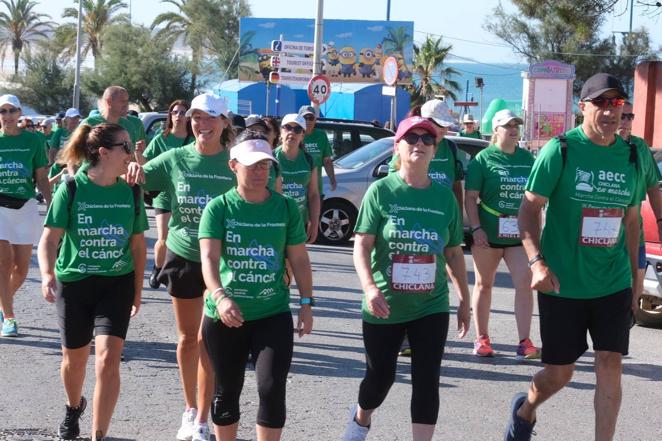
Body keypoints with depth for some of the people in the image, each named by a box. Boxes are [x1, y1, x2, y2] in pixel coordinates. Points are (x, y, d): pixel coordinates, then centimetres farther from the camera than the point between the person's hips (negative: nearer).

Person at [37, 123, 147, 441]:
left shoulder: (130, 192, -1)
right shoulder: (71, 189, -10)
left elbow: (137, 244, 8)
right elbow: (50, 238, -11)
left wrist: (138, 290, 10)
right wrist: (47, 274, -28)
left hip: (117, 284, 1)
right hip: (74, 283, -1)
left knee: (108, 358, -16)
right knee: (75, 358, 16)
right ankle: (74, 407, 48)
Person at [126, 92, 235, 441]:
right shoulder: (175, 159, -3)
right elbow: (137, 180, -6)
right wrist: (135, 172, -27)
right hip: (183, 256, 2)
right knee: (187, 337, 14)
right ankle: (190, 409, 30)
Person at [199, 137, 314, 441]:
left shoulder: (286, 207, 1)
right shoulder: (218, 207, -6)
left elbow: (299, 259, 7)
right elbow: (209, 257, -17)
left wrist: (307, 303, 3)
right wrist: (219, 296, -34)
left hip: (274, 314, 0)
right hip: (225, 315, 0)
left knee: (272, 390, -9)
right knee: (227, 392, 12)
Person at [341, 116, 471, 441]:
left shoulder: (445, 196, 3)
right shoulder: (381, 191, -6)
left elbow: (454, 253, 11)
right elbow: (362, 245, -10)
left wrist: (465, 299, 12)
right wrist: (369, 287, -25)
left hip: (432, 307, 2)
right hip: (385, 307, -2)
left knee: (427, 381, -3)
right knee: (380, 377, 10)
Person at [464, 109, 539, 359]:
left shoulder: (527, 159, 10)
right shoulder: (484, 158, -2)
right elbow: (470, 197, -5)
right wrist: (476, 228, -14)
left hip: (519, 234, 3)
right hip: (488, 233, -3)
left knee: (525, 283, -8)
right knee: (484, 284, 9)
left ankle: (524, 342, -5)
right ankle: (481, 339, 19)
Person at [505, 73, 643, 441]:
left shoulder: (631, 157, 4)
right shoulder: (560, 150, -9)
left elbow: (631, 221, 13)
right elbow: (529, 208, -9)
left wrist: (634, 278, 13)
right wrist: (536, 262, -22)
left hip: (614, 285, 3)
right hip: (562, 283, -3)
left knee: (610, 365, -5)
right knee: (559, 373, 7)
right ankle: (525, 409, 39)